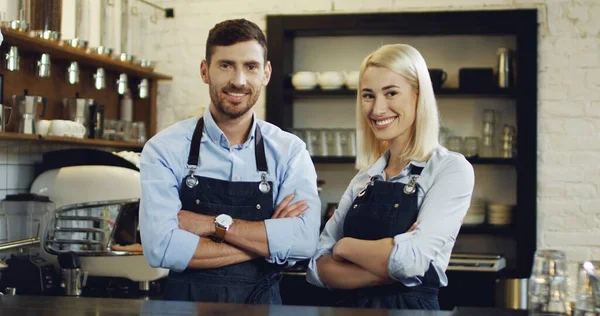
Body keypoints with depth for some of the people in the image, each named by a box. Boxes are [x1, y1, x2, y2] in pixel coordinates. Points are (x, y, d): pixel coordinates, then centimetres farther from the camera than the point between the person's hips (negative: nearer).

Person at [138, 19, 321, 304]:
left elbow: (304, 241, -13)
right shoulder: (165, 149, -4)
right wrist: (268, 243, -12)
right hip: (187, 301, -1)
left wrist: (213, 224, -16)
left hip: (263, 301, 1)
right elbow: (160, 247, -16)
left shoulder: (290, 151, 1)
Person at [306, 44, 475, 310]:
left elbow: (411, 260, -19)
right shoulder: (364, 178, 10)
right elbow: (317, 267, 3)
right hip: (351, 307, 3)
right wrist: (383, 272, -12)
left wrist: (344, 246, -4)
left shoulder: (451, 168, -6)